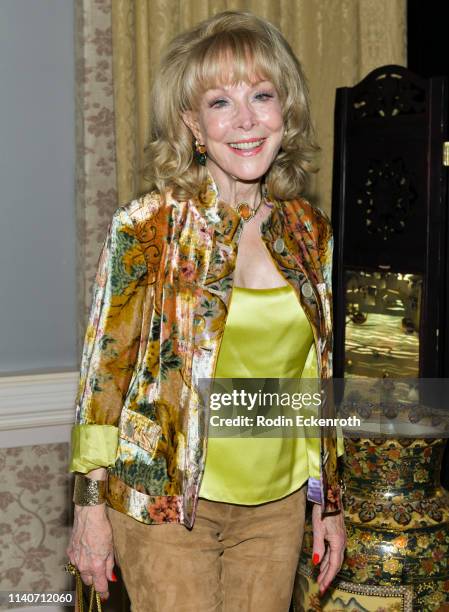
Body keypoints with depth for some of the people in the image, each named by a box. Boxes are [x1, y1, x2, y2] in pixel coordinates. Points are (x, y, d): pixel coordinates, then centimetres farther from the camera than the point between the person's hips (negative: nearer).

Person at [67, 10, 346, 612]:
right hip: (167, 501, -4)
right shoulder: (147, 228, -12)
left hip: (277, 505, 4)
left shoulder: (309, 230, 2)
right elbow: (104, 369, -8)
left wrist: (329, 501, 11)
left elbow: (319, 375, 9)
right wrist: (91, 504, -7)